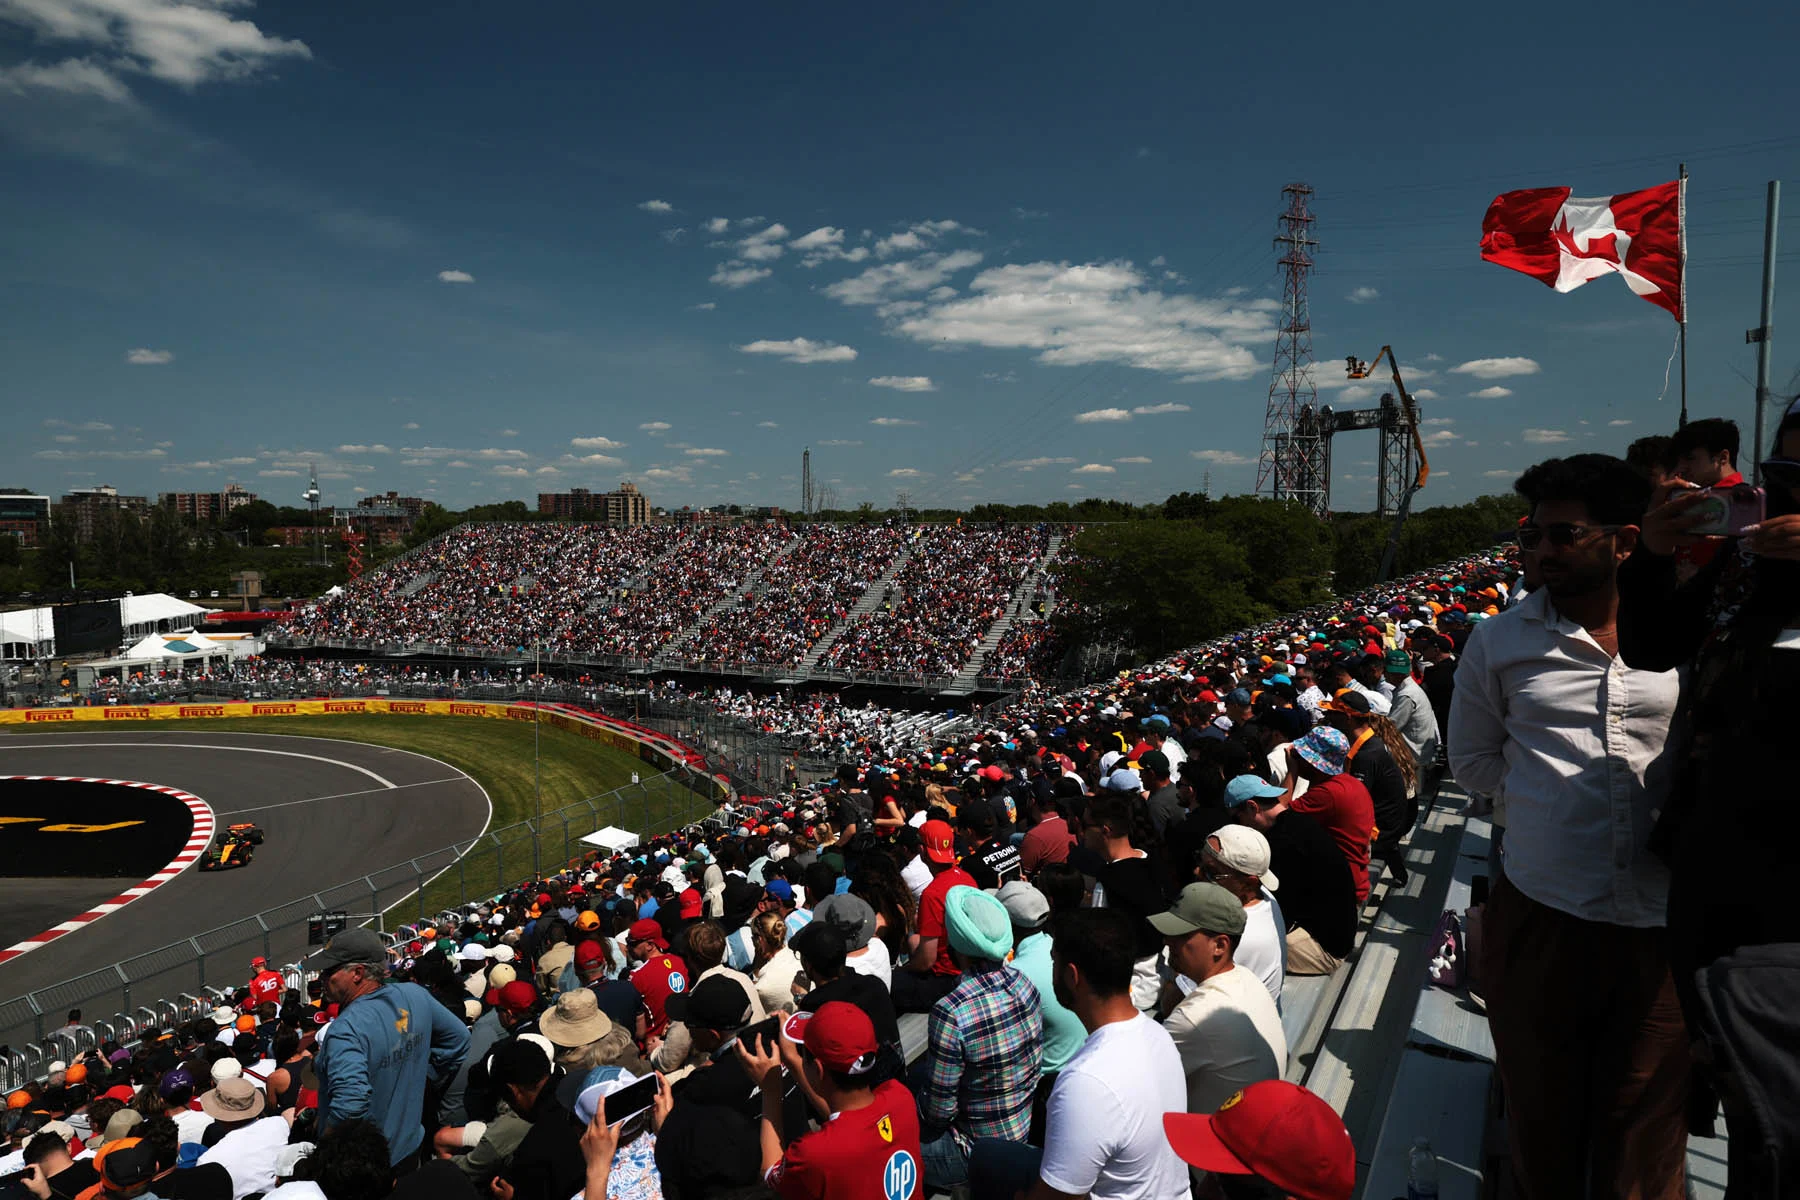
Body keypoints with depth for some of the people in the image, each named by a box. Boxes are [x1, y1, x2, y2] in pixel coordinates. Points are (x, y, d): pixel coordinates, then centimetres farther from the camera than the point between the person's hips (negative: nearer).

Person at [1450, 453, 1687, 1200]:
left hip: (1663, 932, 0)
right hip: (1540, 919, 1)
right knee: (1544, 1132, 17)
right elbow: (1473, 759, 11)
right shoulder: (1499, 641, 1)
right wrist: (1546, 800, -1)